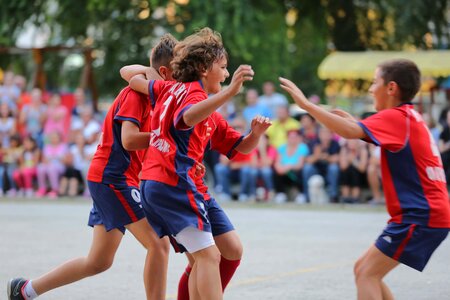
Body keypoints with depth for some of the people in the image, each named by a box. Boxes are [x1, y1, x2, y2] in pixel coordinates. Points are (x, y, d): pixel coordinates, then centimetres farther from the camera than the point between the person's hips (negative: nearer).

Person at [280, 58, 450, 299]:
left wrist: (306, 104, -24)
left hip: (420, 216, -10)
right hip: (428, 212, 10)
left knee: (367, 274, -10)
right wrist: (355, 121, 16)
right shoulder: (410, 117, 17)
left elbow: (351, 132, -27)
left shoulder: (395, 117, -12)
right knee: (364, 270, 13)